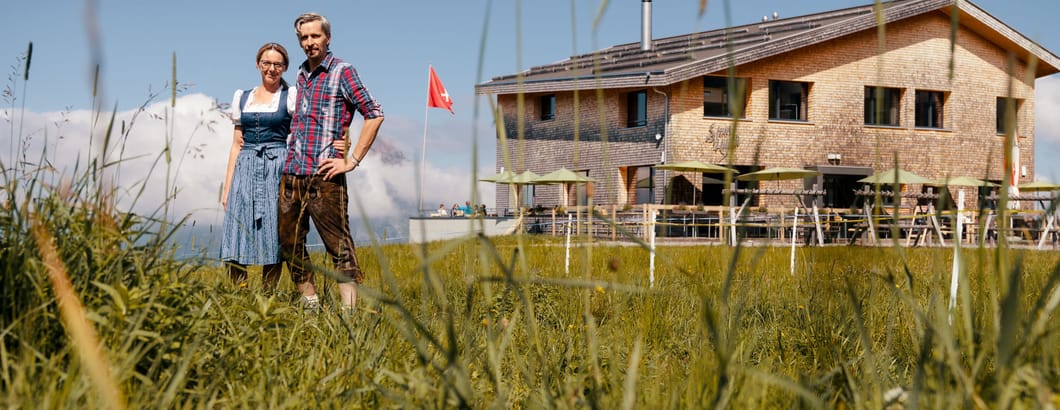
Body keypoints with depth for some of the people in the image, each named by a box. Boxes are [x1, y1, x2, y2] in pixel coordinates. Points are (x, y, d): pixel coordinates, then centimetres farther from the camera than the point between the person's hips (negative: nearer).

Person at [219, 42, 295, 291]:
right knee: (237, 233, -3)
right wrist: (227, 185, 10)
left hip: (277, 167, -3)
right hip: (246, 168, 3)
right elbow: (237, 144, 16)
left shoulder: (291, 97, 4)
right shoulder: (242, 98, 15)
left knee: (272, 236, -4)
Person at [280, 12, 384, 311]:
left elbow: (374, 114, -9)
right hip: (291, 175, 7)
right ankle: (311, 306, 19)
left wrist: (352, 160, -11)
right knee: (290, 245, 9)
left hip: (323, 177, -7)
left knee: (339, 246, -8)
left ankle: (349, 312, -11)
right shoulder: (301, 74, 17)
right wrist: (291, 152, 17)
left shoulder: (342, 72, -3)